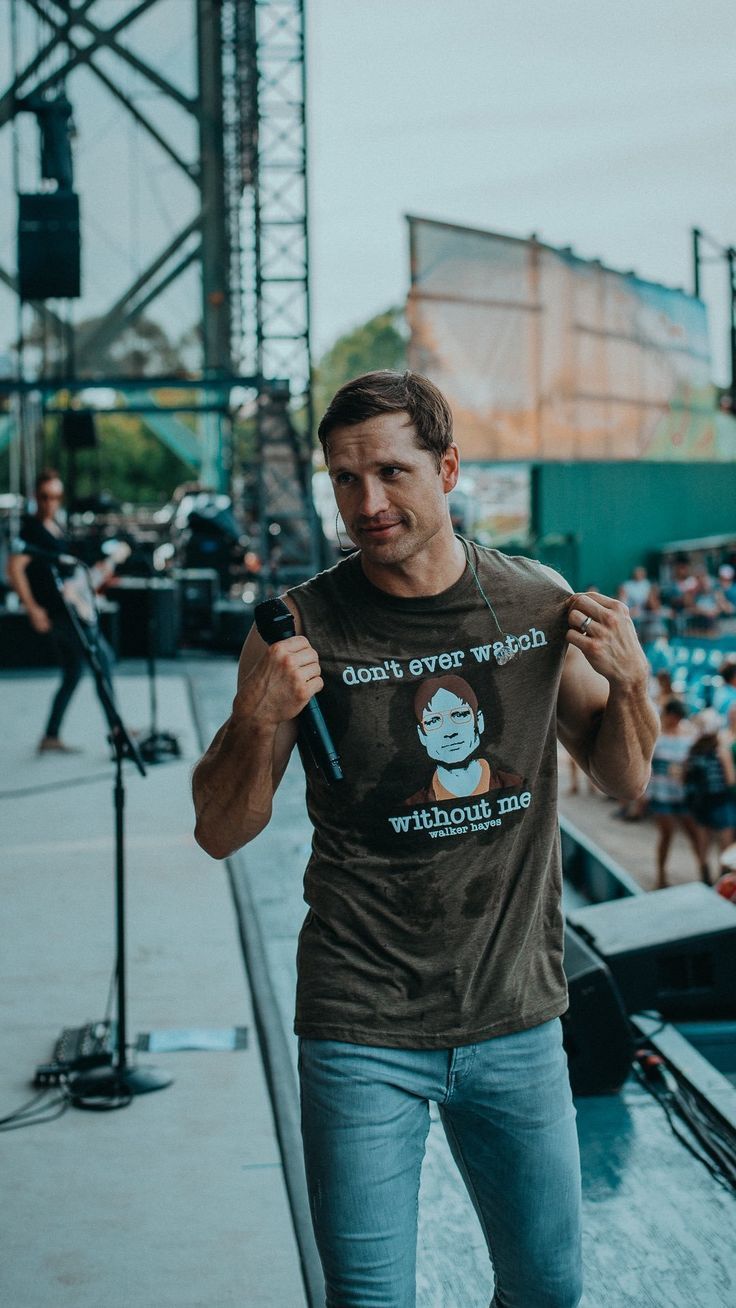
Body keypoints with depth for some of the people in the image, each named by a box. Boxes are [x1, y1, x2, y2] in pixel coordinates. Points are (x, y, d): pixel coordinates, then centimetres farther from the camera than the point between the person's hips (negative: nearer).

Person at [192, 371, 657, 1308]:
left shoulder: (540, 602, -2)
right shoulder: (301, 626, -9)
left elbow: (624, 780, 11)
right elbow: (220, 833, -4)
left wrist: (628, 678, -9)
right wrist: (257, 720, -23)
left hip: (519, 1022, 3)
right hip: (364, 1032, -3)